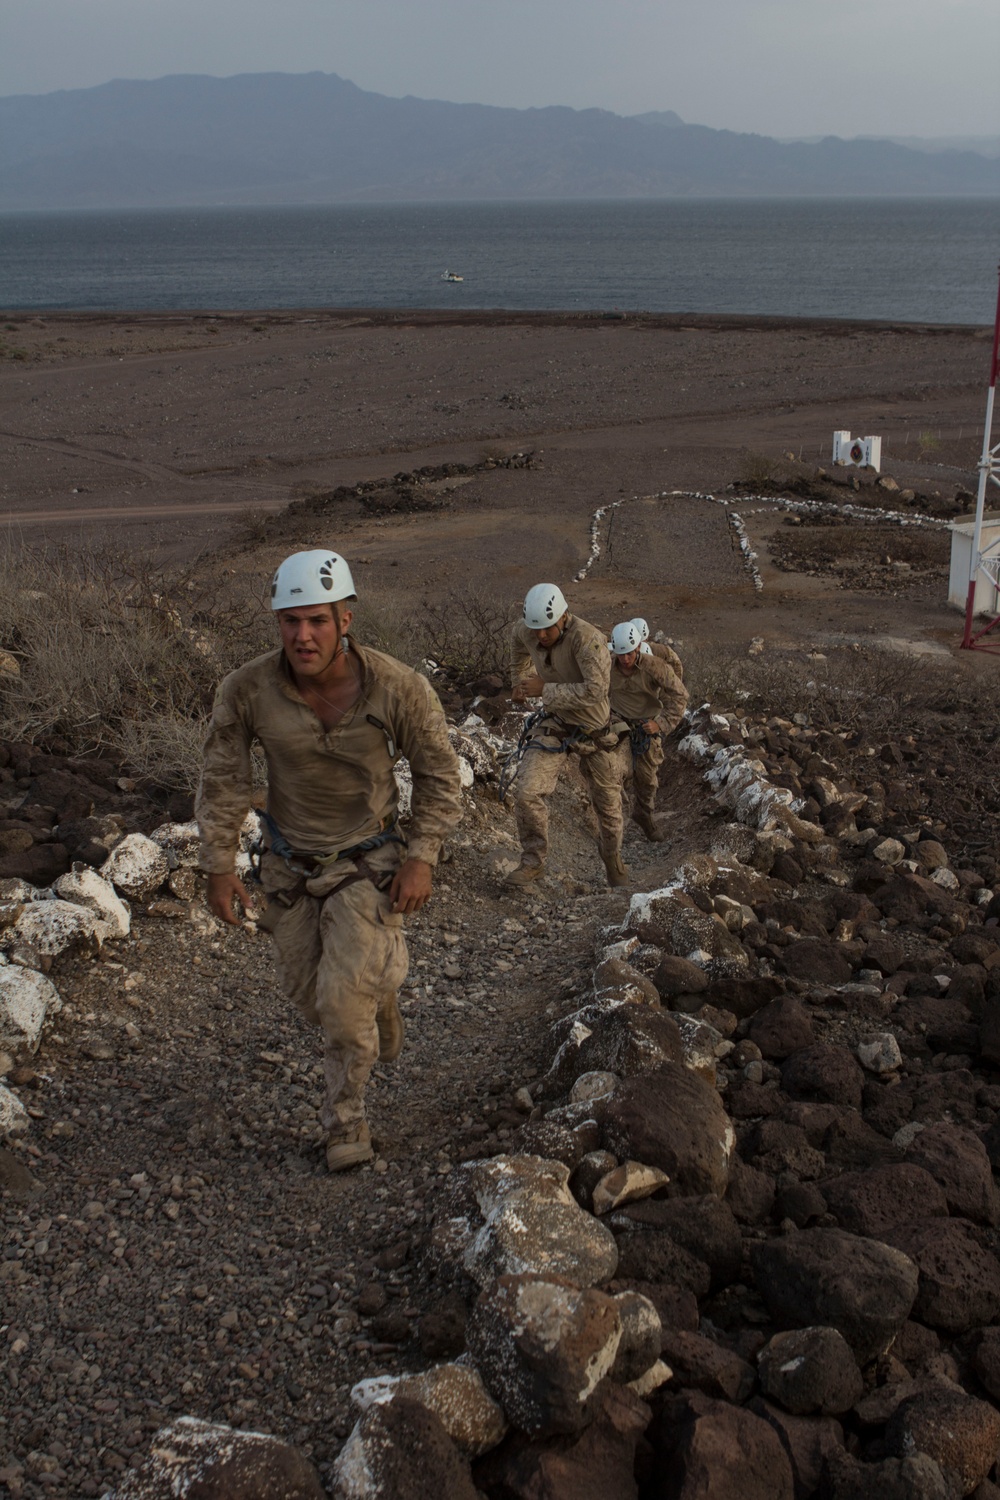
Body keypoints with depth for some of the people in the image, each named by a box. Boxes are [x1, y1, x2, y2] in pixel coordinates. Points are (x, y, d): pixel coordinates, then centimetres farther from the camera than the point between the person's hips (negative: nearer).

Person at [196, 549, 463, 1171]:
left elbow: (439, 776, -8)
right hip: (290, 863, 3)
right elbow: (222, 781, -5)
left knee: (345, 997, -13)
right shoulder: (246, 690, -20)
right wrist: (221, 866, -4)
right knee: (308, 992, 15)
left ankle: (347, 1118, 12)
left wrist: (421, 858, -14)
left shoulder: (400, 687, -23)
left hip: (369, 862, -3)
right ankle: (379, 995, 50)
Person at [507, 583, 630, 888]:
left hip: (595, 730, -3)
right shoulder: (526, 631, -13)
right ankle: (533, 861, 1)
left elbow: (596, 690, -41)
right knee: (527, 792, -17)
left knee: (608, 803, 15)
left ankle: (613, 862, 40)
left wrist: (545, 689, -36)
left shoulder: (587, 638, -31)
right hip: (554, 725, 3)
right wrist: (518, 681, 20)